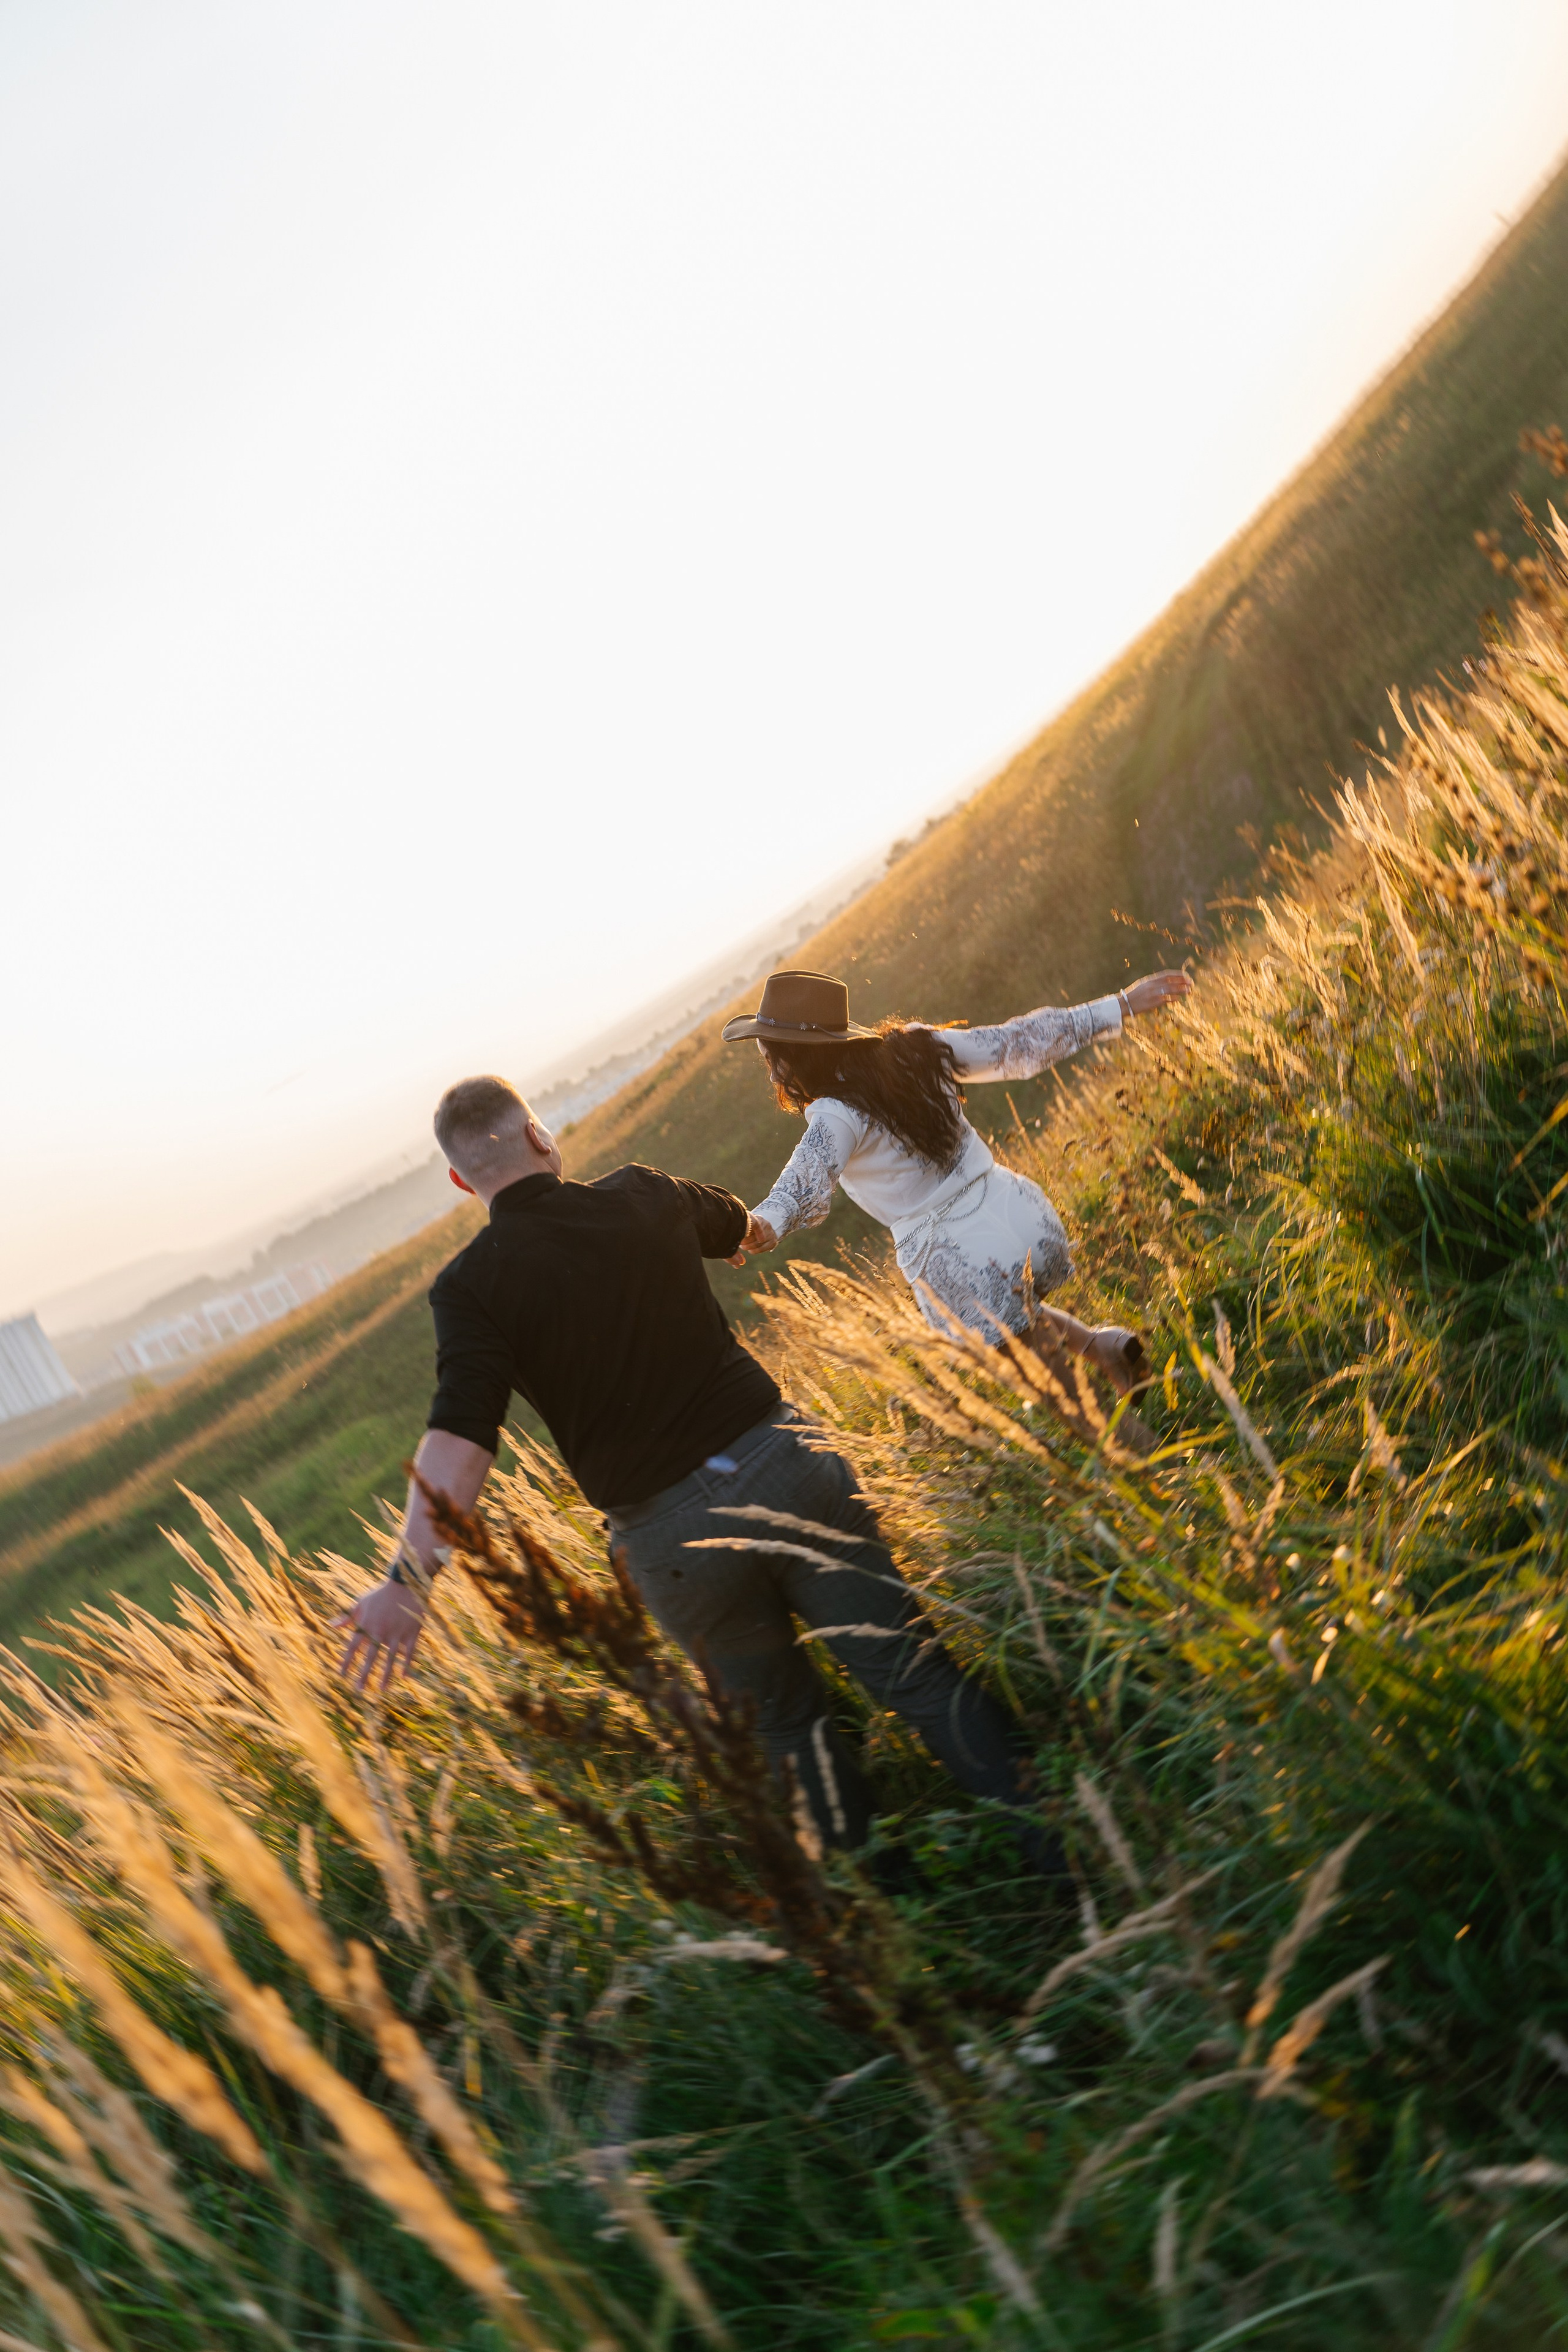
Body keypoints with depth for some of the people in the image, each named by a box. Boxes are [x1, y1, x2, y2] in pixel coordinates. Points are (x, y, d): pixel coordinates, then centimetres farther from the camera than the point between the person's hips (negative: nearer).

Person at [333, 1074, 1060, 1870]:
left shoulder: (470, 1287, -6)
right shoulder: (645, 1198, 4)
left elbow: (459, 1441, -20)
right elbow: (736, 1223, 27)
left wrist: (408, 1580, -20)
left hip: (670, 1536, -1)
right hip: (779, 1460, 1)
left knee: (788, 1721, 20)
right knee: (912, 1672, 10)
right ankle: (1054, 1846, 14)